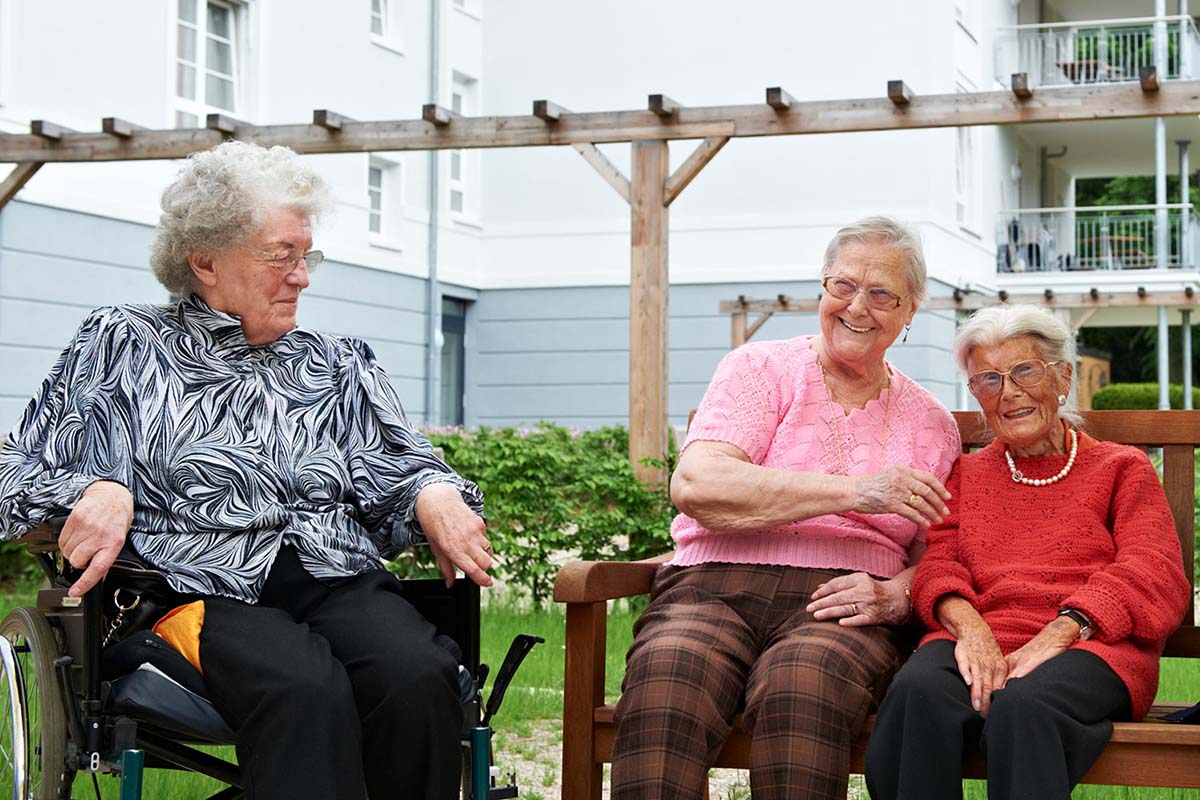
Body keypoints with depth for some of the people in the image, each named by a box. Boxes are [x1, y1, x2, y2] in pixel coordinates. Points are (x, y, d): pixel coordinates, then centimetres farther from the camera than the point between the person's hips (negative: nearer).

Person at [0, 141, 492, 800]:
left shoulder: (341, 364, 26)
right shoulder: (122, 344, 16)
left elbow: (398, 472, 20)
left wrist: (434, 493, -5)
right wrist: (97, 491, -12)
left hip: (341, 581, 4)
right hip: (204, 587, -3)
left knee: (420, 677, -33)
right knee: (304, 689, -38)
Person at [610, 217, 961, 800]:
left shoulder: (930, 423, 20)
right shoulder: (761, 369, 11)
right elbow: (695, 485, -7)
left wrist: (893, 596, -7)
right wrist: (854, 492, -12)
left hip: (838, 607, 1)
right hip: (713, 589, -1)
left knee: (799, 687, -37)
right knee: (663, 689, -37)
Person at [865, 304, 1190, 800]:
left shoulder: (1122, 468, 21)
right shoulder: (965, 475, 29)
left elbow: (1153, 577, 5)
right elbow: (938, 564, 14)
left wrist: (1059, 633, -13)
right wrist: (969, 627, -12)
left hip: (1088, 646, -2)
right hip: (979, 641, 2)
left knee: (1023, 704, -40)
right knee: (918, 693, -36)